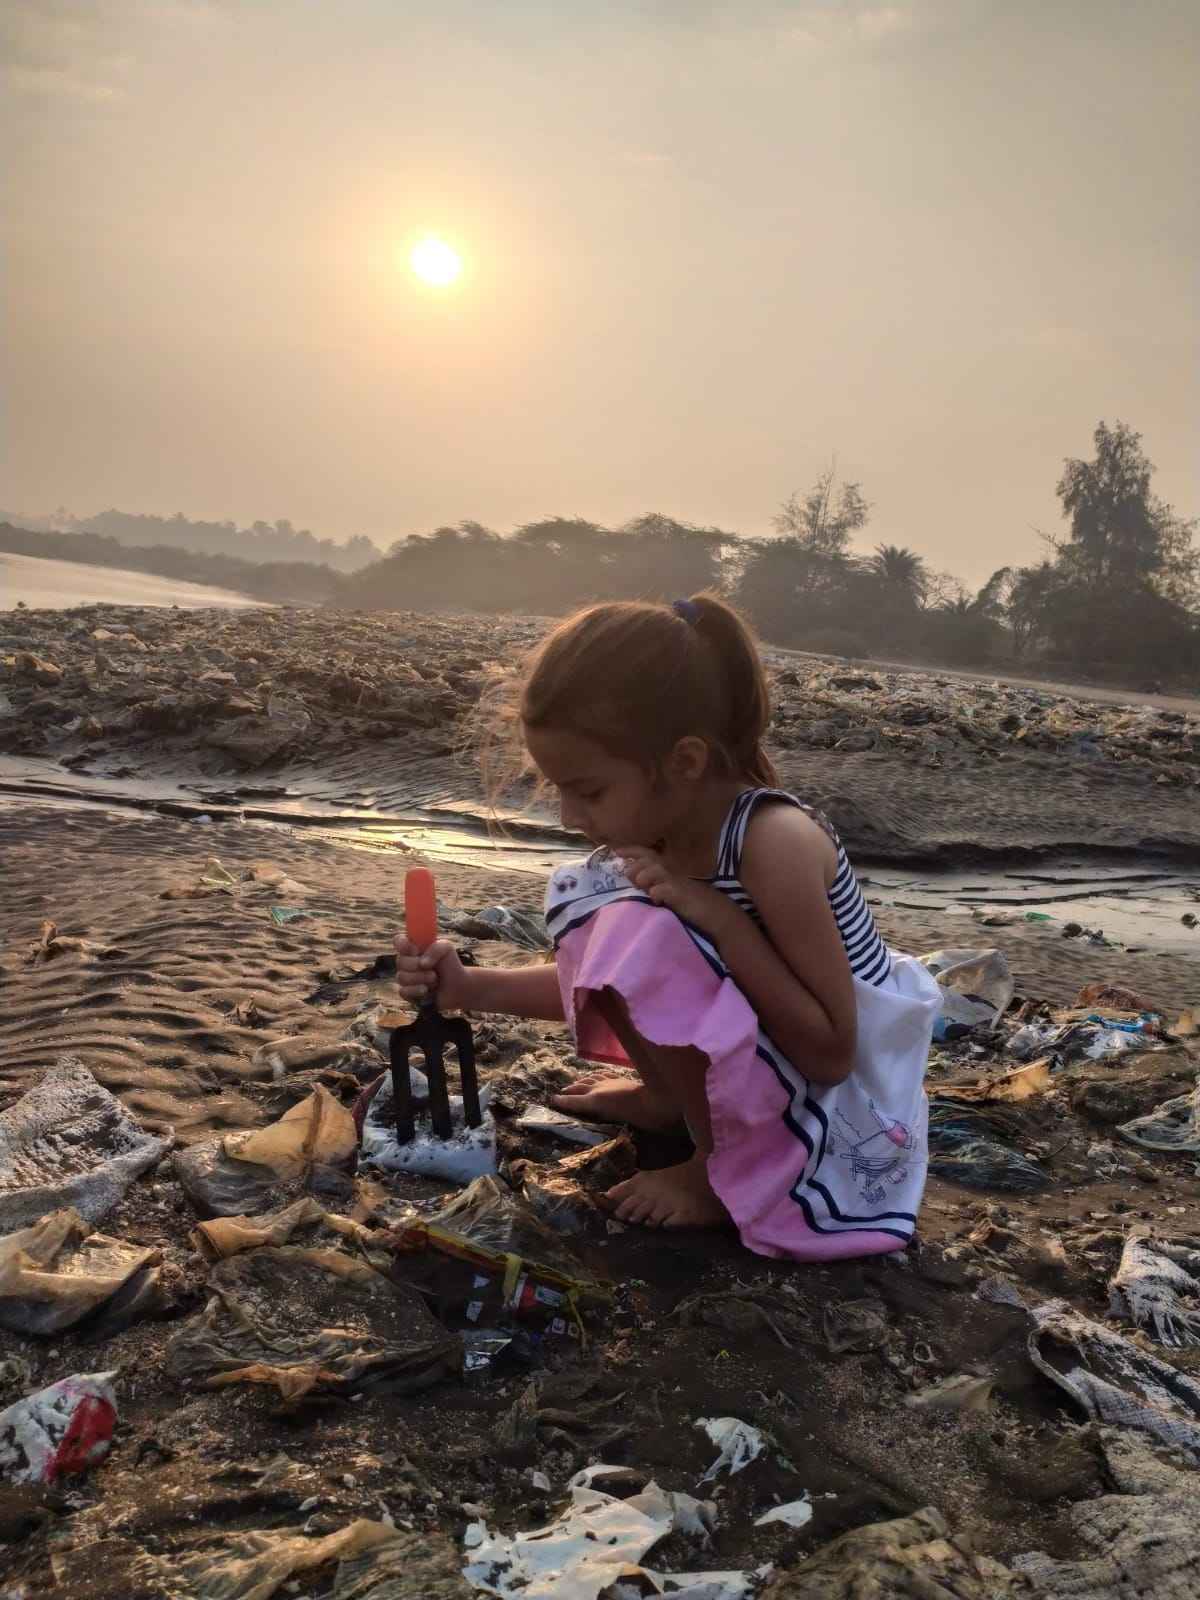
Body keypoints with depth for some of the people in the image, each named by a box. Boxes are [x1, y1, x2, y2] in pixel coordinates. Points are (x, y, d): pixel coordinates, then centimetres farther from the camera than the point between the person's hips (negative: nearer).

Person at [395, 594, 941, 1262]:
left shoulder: (773, 841, -28)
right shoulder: (666, 828, -4)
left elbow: (830, 1054, -26)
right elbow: (609, 981, 10)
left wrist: (715, 915, -31)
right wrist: (469, 987, -1)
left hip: (843, 1118, -8)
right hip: (759, 1066, 9)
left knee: (643, 937, -30)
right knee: (587, 899, 5)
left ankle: (727, 1169, -10)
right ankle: (673, 1099, 14)